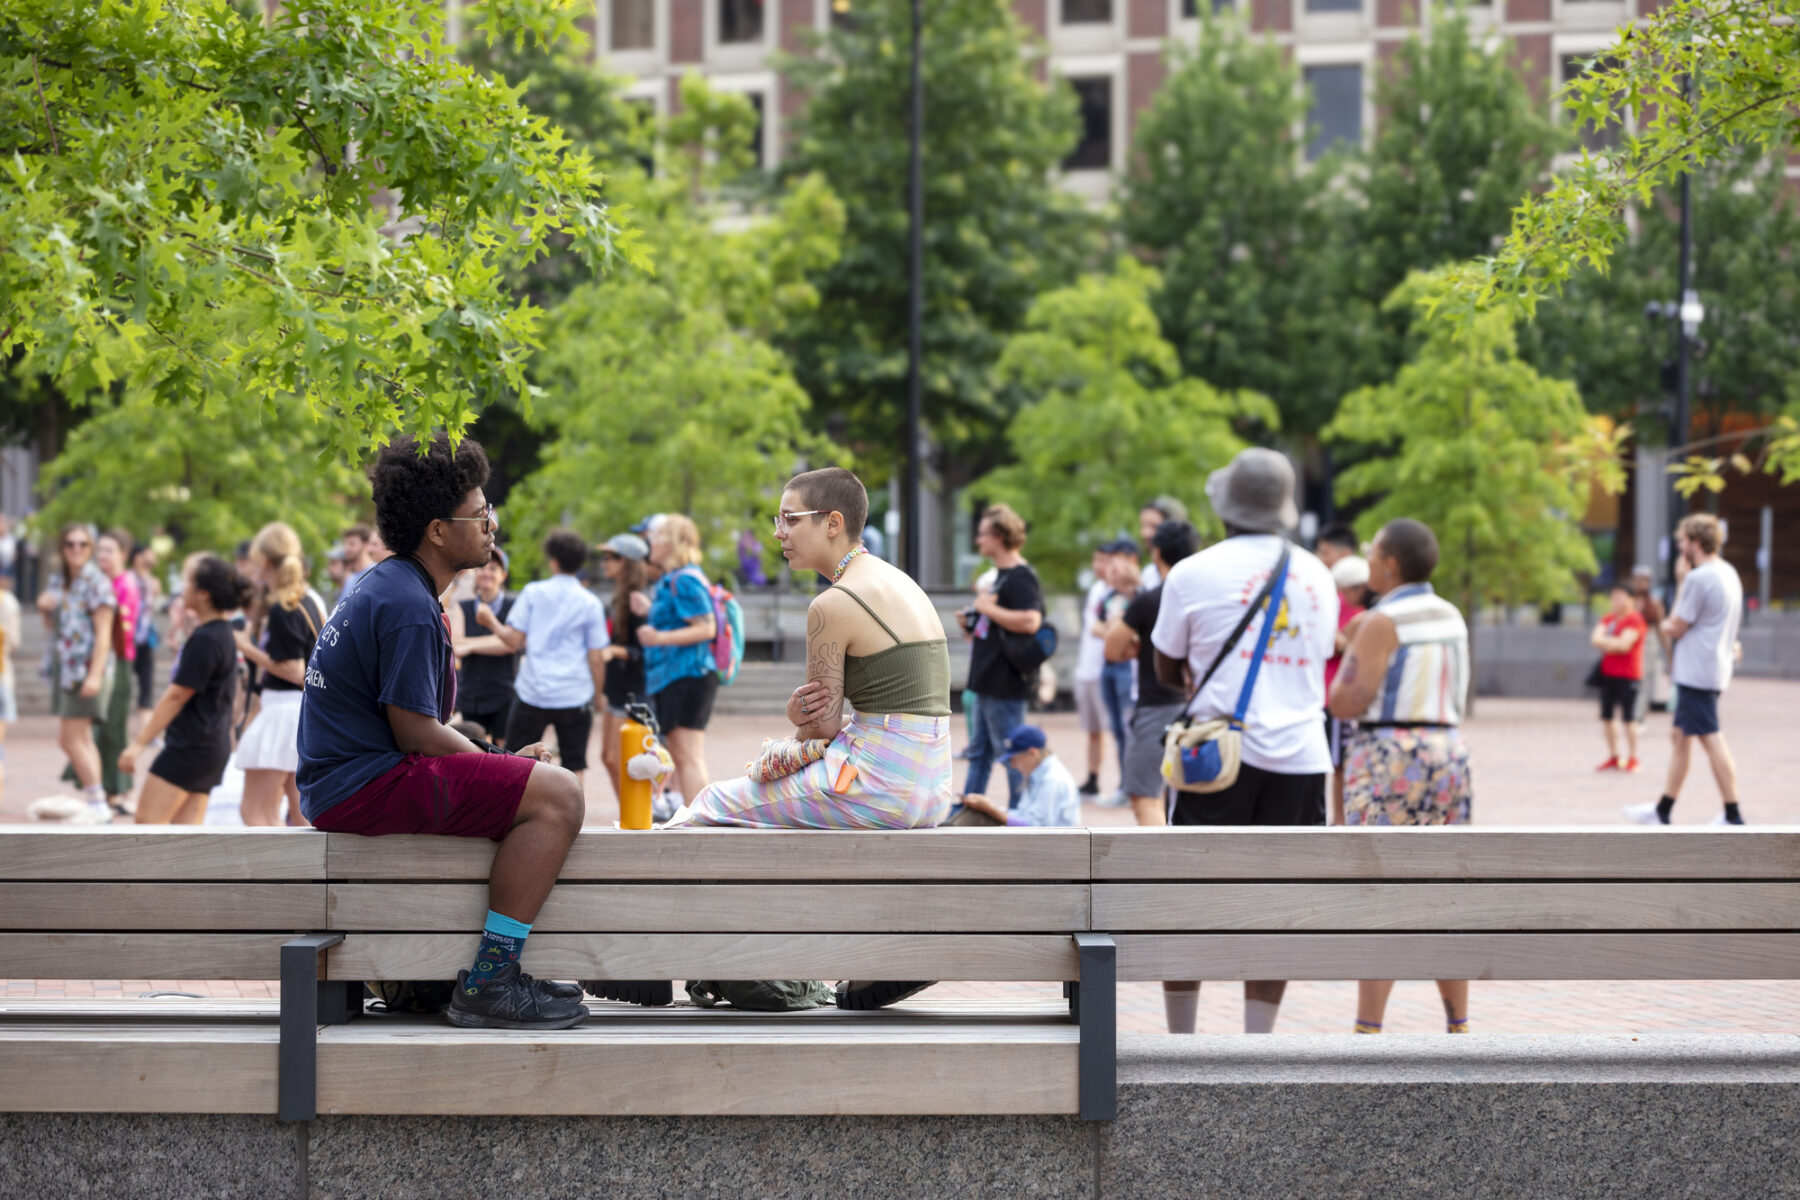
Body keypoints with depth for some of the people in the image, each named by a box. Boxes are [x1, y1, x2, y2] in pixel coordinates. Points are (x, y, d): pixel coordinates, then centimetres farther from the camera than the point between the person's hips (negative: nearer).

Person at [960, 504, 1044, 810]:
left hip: (1006, 683, -11)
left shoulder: (1020, 577, -16)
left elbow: (1030, 621, -32)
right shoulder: (1002, 575, 16)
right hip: (989, 681, 11)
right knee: (979, 753, 17)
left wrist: (988, 608, -22)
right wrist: (974, 625, 12)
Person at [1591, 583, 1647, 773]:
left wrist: (1605, 642, -4)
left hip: (1628, 676, -7)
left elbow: (1624, 645, -17)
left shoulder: (1634, 619, -8)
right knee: (1607, 716, 7)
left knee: (1628, 718, -6)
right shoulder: (1608, 619, 13)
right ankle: (1613, 757, 15)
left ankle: (1633, 759, -1)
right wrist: (1614, 643, -13)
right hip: (1607, 674, 7)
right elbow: (1596, 638, 2)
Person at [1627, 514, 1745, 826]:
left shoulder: (1698, 579, -17)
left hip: (1696, 673, -10)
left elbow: (1675, 629, -13)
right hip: (1716, 669, 10)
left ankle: (1733, 817, -6)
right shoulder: (1729, 574, 13)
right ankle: (1662, 811, 21)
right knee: (1681, 736, 15)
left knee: (1712, 740, -7)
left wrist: (1666, 625, 8)